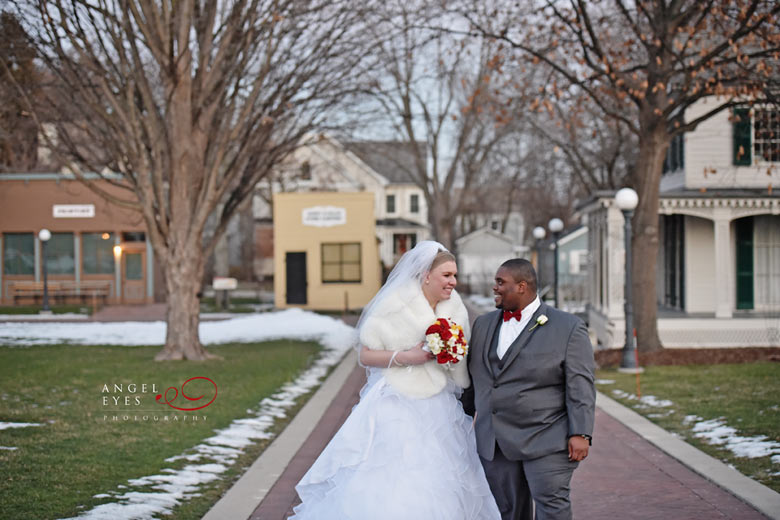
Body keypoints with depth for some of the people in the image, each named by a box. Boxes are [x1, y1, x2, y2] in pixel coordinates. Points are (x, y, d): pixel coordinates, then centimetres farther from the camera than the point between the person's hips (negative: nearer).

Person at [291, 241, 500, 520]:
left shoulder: (454, 306, 5)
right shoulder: (396, 304, -11)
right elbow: (365, 355, -9)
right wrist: (407, 357, -19)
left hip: (437, 410, 5)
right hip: (396, 408, -5)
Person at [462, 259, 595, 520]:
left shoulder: (568, 327, -3)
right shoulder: (484, 324, 12)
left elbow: (580, 386, -8)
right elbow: (472, 380, 20)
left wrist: (580, 434, -15)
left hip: (546, 441, -5)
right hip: (494, 444, 5)